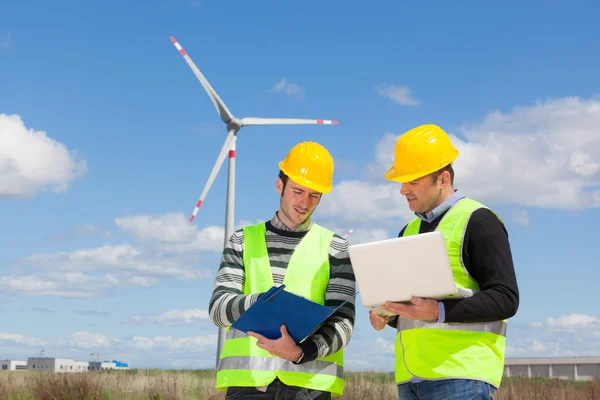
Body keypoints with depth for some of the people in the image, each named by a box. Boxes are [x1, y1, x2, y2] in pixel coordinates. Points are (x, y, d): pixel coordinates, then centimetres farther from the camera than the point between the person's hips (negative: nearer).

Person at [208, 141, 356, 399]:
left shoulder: (334, 248, 9)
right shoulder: (244, 241, 14)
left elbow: (342, 323, 1)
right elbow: (218, 308, 3)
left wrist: (300, 352, -20)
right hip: (247, 379, 1)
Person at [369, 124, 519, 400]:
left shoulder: (478, 221, -4)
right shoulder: (409, 231, 19)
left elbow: (505, 299, -11)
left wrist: (438, 312, -22)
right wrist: (387, 314, 5)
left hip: (462, 377, -7)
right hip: (410, 378, 7)